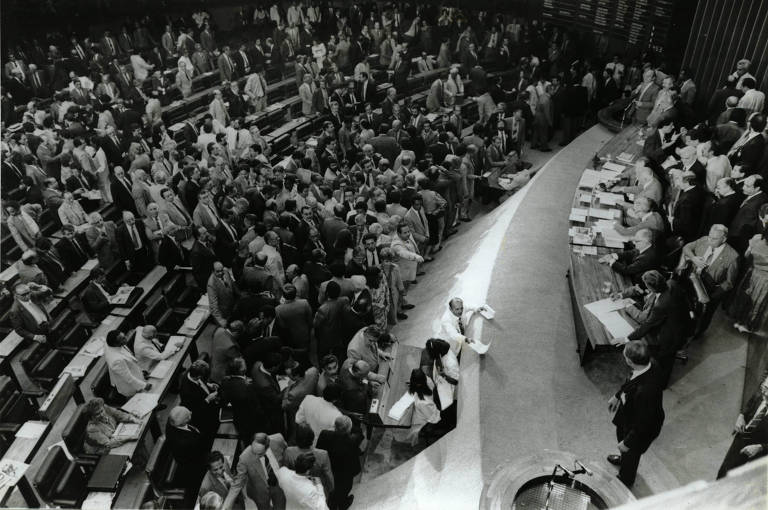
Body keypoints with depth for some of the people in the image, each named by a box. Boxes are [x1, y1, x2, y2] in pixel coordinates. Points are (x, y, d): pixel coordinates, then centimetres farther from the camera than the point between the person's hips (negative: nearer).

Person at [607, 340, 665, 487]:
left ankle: (625, 481, 56)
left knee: (630, 453, 24)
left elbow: (642, 424, -31)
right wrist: (617, 396, 14)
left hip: (641, 430, -7)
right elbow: (630, 383, -1)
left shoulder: (645, 391, -47)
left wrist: (628, 443, -16)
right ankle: (624, 459, 68)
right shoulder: (650, 364, -24)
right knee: (621, 435, 35)